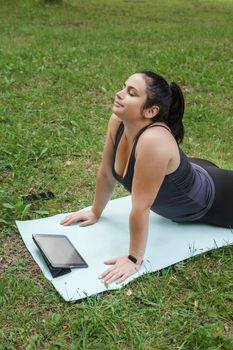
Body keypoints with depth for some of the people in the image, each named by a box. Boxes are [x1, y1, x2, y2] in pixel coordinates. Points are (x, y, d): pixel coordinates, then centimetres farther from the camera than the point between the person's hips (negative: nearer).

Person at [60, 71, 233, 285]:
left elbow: (141, 208, -39)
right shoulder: (118, 121, -22)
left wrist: (134, 259, -30)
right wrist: (96, 212, 1)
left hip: (210, 200, -6)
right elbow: (106, 172, -9)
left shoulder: (153, 141, -44)